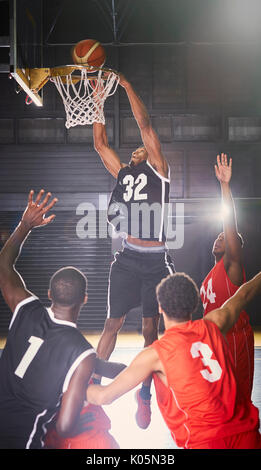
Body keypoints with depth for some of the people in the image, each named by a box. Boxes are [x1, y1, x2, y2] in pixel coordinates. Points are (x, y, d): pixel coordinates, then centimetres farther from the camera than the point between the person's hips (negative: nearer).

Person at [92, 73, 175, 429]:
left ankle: (144, 395, 13)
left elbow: (145, 125, -3)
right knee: (112, 323, 6)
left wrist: (127, 86, 0)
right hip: (128, 259, 4)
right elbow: (100, 143, 16)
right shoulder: (123, 173, 16)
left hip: (156, 260, -3)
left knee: (150, 329, 3)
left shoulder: (158, 171, 4)